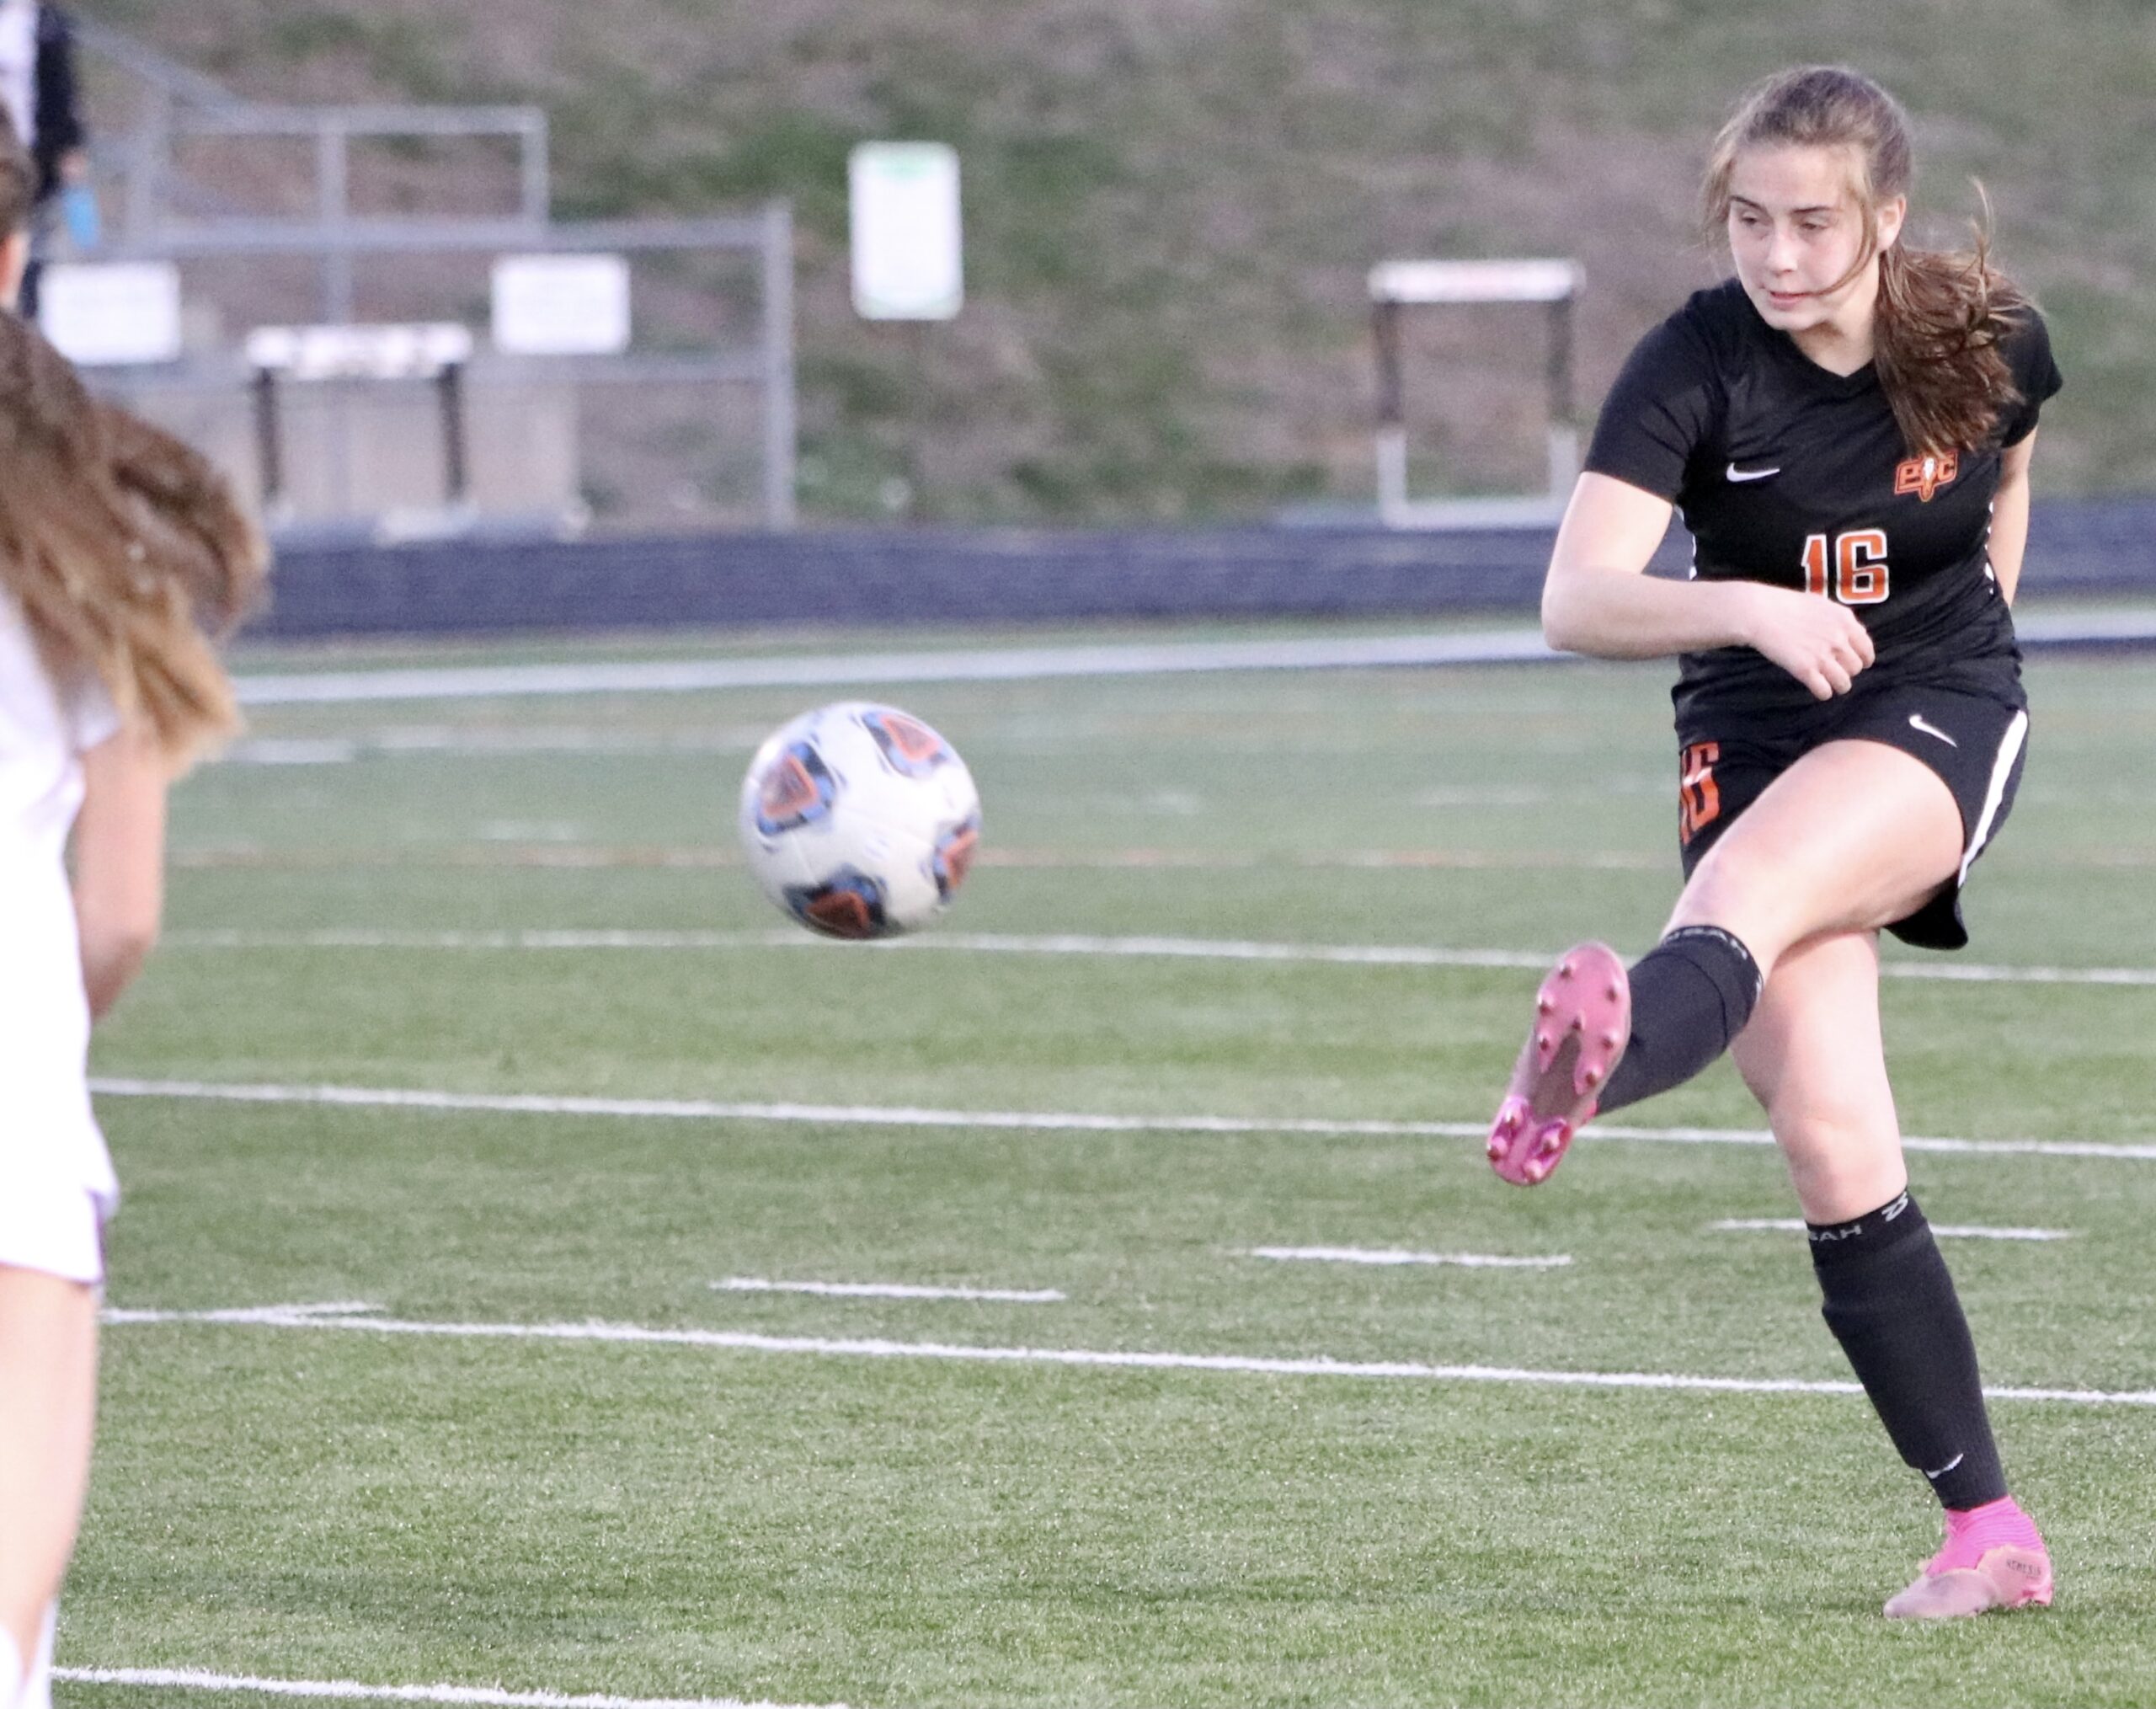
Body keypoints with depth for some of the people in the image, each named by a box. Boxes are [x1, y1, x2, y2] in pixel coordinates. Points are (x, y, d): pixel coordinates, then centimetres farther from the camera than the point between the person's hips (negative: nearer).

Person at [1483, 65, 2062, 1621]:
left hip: (1939, 719, -1)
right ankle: (1988, 1532, -4)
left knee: (1751, 890, -35)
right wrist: (1749, 606, -41)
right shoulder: (1697, 365, -13)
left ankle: (1584, 1078, -67)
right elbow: (1577, 601, -25)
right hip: (1753, 738, 1)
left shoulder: (1992, 338, -6)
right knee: (1830, 1142, -11)